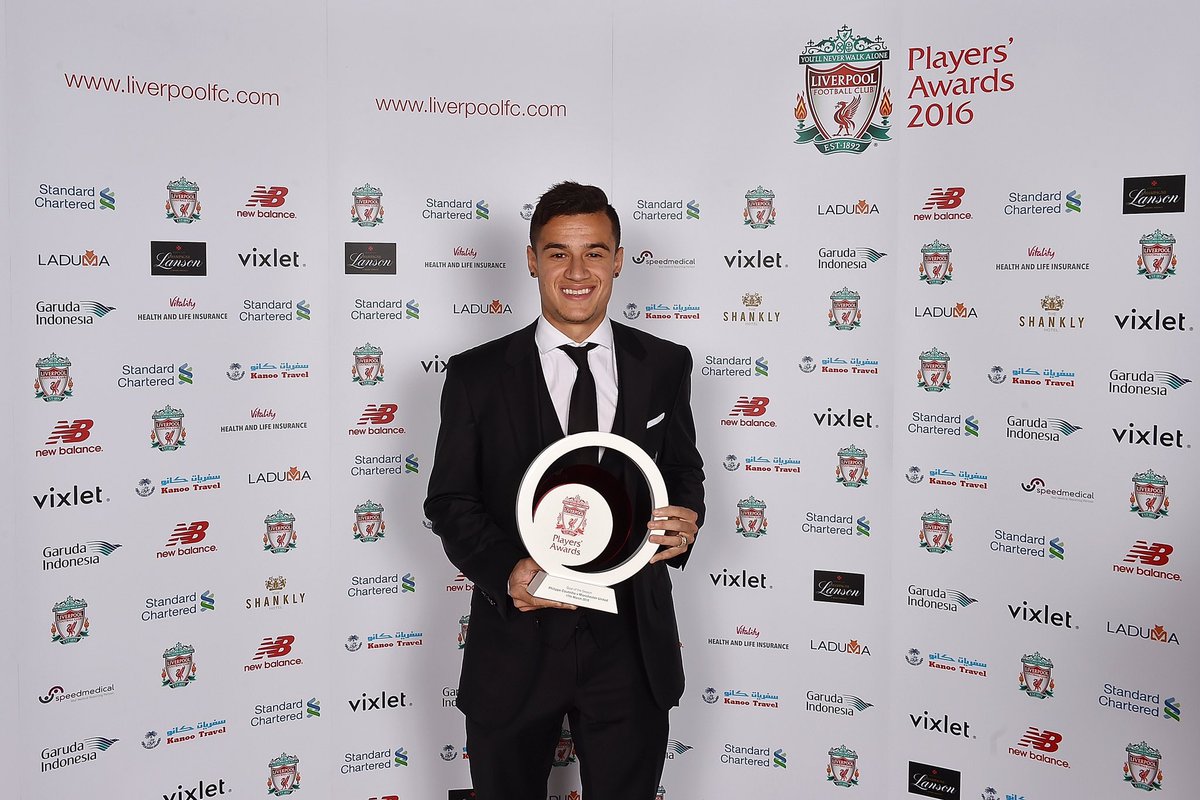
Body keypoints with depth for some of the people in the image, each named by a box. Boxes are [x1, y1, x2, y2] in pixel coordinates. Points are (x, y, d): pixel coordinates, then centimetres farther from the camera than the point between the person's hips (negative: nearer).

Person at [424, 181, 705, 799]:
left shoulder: (664, 366, 2)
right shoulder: (476, 376, -3)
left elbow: (684, 472, 11)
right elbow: (450, 500, 0)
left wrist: (686, 518, -12)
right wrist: (505, 570, -18)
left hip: (630, 648, 1)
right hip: (515, 643, -1)